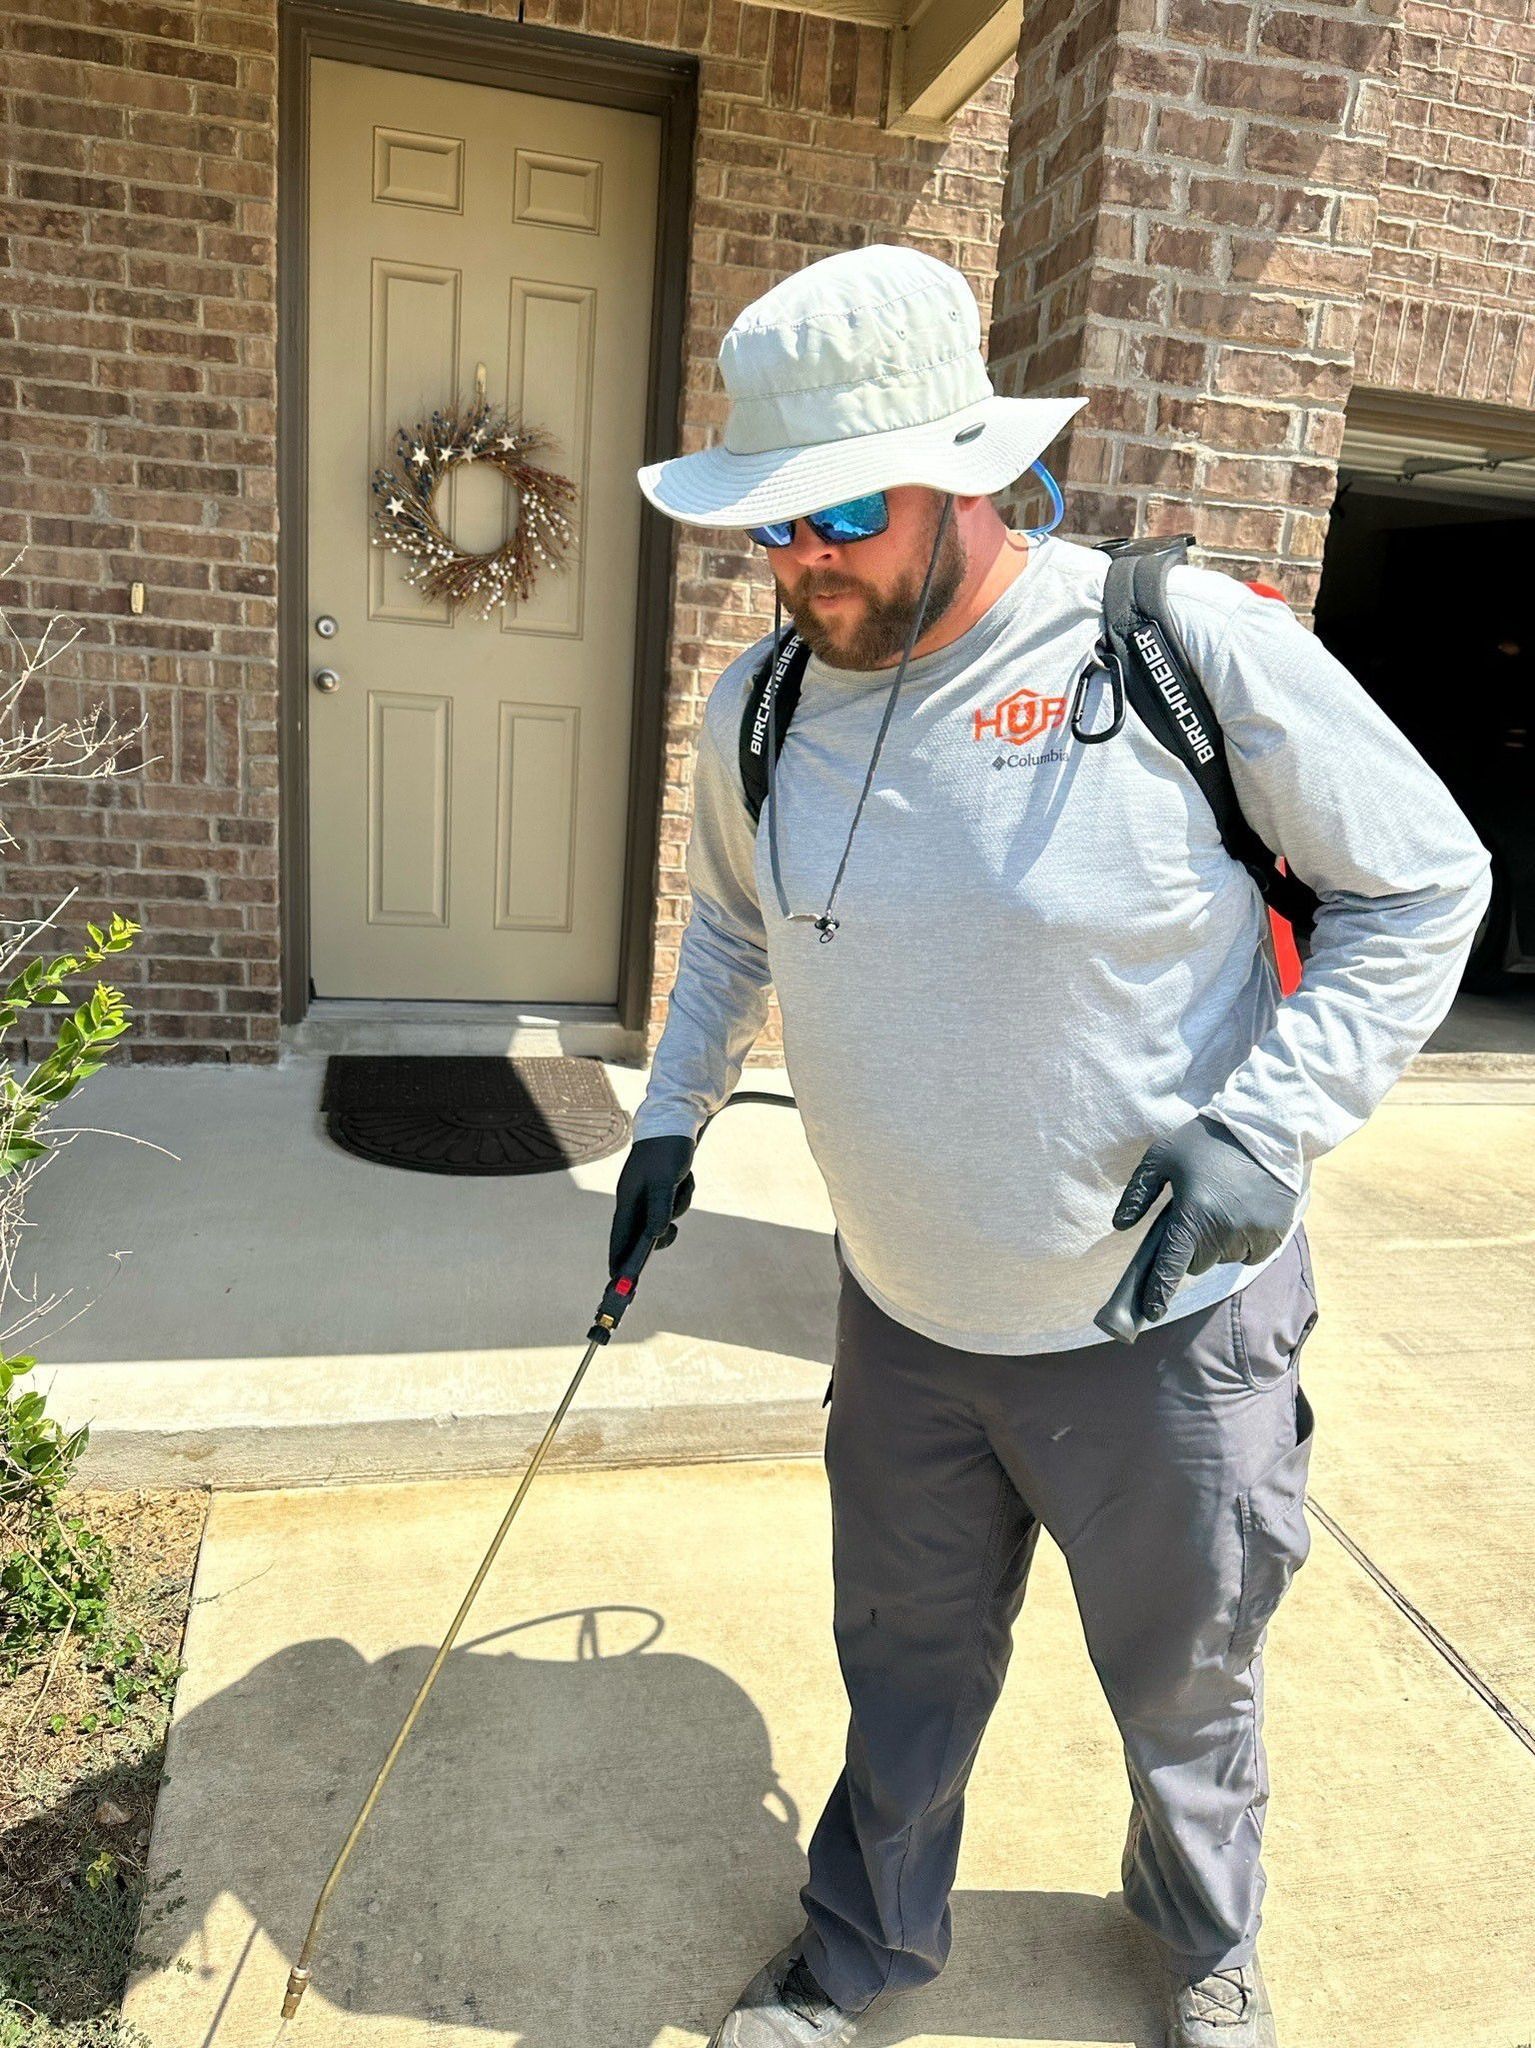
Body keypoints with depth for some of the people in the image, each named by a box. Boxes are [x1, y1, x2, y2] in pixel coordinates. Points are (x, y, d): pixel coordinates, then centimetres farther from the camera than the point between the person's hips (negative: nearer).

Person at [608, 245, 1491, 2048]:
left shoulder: (1191, 645, -19)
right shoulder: (761, 702, -4)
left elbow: (1426, 883, -9)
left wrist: (1268, 1124, -19)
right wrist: (672, 1117, 10)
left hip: (1169, 1315, -3)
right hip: (904, 1320, 3)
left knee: (1184, 1684, 22)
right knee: (907, 1672, 22)